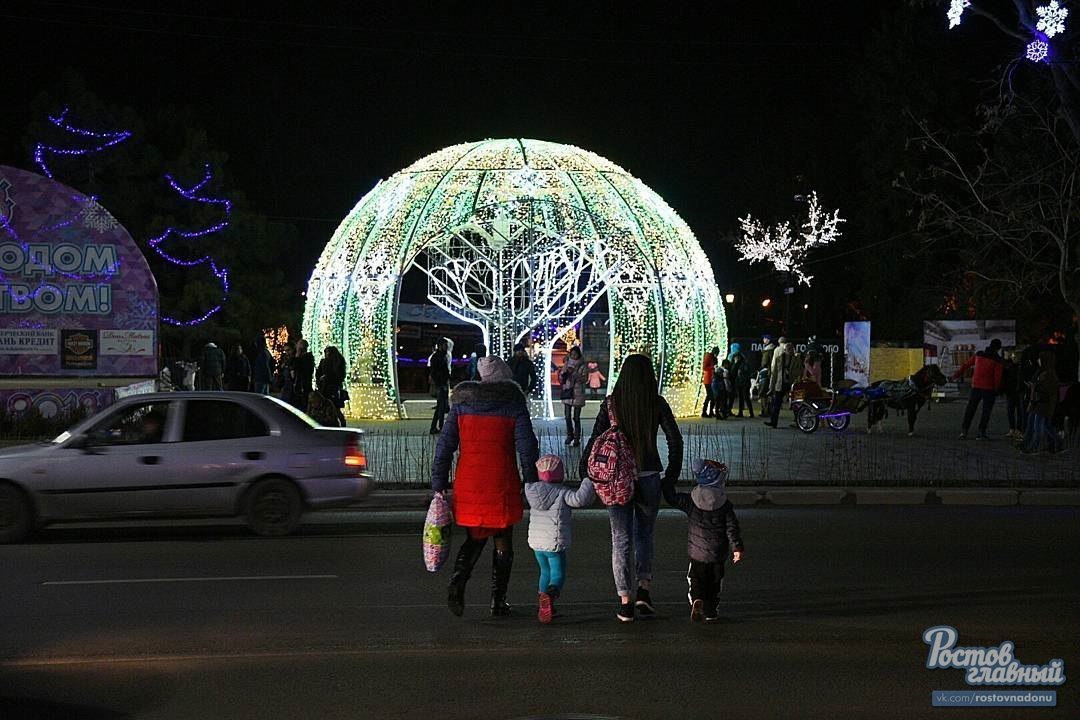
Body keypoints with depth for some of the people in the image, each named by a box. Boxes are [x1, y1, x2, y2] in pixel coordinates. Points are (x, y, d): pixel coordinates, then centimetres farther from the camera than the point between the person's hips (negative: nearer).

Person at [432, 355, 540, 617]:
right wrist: (531, 483, 1)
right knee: (503, 542, 11)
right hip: (502, 486, -2)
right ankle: (498, 601, 11)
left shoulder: (461, 404, 6)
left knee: (474, 538, 17)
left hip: (468, 485, 2)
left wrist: (439, 485, 6)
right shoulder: (514, 404, -1)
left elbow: (445, 445, 4)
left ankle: (458, 581, -8)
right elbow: (527, 446, -6)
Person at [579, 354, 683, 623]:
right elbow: (675, 441, -5)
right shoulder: (657, 404, -4)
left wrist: (584, 474, 2)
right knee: (644, 534, 17)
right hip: (649, 477, 0)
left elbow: (595, 441, -7)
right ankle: (643, 590, 2)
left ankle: (625, 602, 4)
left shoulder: (611, 404, -4)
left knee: (621, 539, 7)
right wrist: (671, 476, 5)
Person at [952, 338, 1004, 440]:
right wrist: (997, 389, 1)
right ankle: (981, 432, 0)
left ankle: (964, 431, 6)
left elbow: (966, 365, 10)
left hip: (976, 386, 4)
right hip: (989, 389, -4)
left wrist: (957, 374, 20)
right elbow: (998, 377, -10)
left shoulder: (978, 355, 4)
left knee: (970, 409, 11)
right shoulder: (997, 360, -8)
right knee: (986, 411, 4)